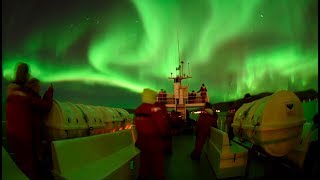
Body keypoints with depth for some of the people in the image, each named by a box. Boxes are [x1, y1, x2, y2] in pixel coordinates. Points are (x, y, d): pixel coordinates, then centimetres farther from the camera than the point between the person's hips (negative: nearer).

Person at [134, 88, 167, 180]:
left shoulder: (137, 110, 3)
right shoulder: (155, 109, -19)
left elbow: (138, 126, 9)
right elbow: (162, 125, -19)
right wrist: (164, 134, 0)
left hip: (142, 141, 7)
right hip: (155, 141, -7)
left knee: (144, 162, 19)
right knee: (157, 164, 7)